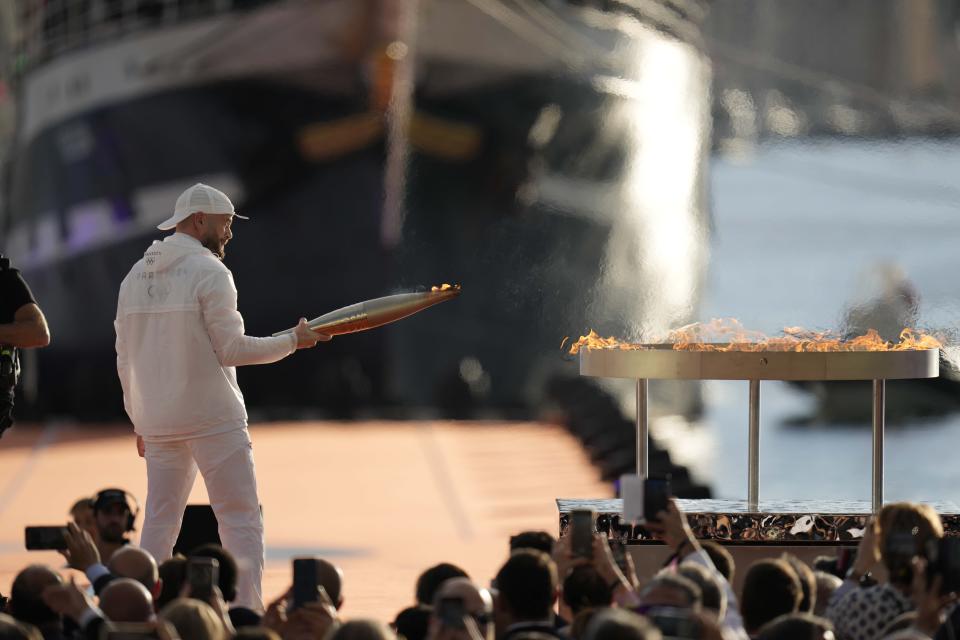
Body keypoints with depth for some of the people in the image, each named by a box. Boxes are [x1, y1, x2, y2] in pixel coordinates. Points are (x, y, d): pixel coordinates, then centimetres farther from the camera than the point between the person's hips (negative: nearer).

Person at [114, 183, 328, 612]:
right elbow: (232, 350, -13)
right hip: (212, 417, -7)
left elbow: (125, 361, 14)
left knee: (159, 522, 12)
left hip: (158, 423, 7)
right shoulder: (209, 272, -9)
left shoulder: (136, 277, 12)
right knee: (241, 521, -4)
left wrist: (140, 422, 21)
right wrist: (294, 341, -1)